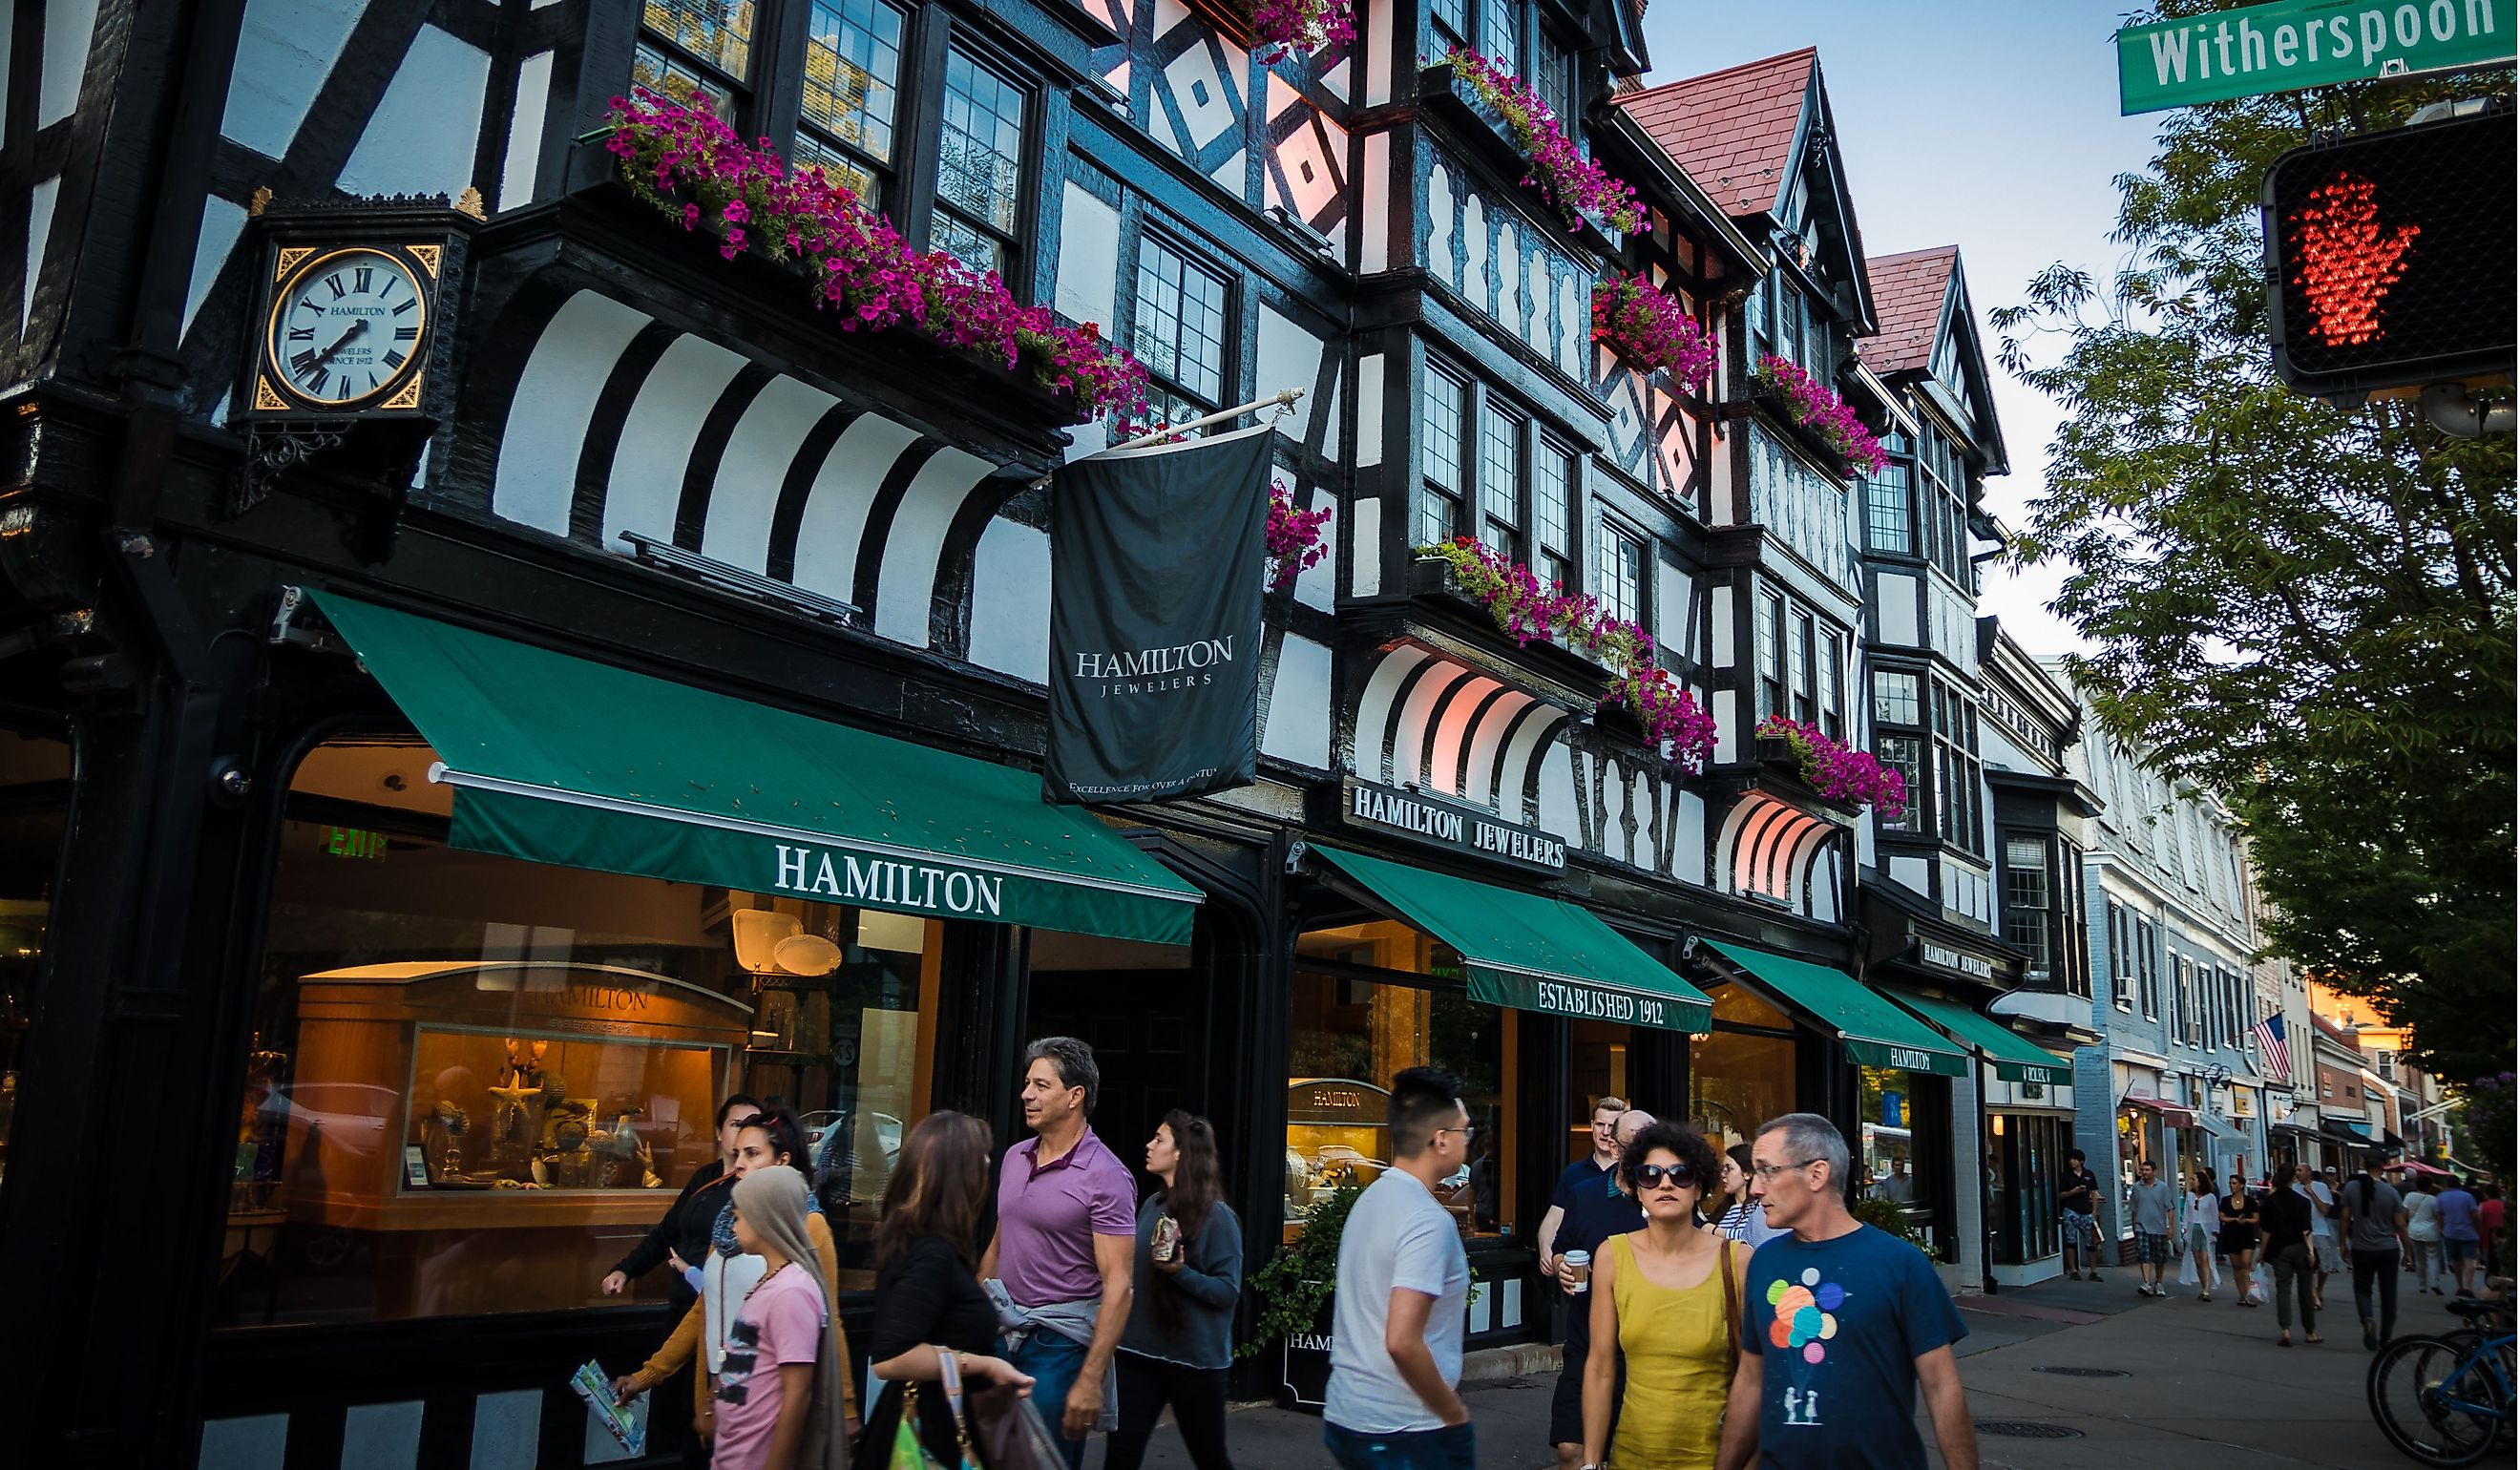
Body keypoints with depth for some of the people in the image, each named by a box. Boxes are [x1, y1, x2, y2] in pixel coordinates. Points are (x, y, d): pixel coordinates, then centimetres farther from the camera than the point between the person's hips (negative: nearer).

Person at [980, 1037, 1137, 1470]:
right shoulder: (1014, 1158, 7)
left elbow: (1119, 1284, -17)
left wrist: (1090, 1380, -21)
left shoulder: (1105, 1176, -14)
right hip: (1003, 1330, 6)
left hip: (1059, 1339, -6)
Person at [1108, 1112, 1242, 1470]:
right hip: (1139, 1350, 6)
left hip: (1194, 1358, -6)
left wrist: (1181, 1272, -27)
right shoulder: (1151, 1205, 7)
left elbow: (1228, 1291, -15)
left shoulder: (1217, 1216, -12)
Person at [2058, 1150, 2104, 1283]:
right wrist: (2073, 1191, -12)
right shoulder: (2066, 1176, 4)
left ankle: (2093, 1271, 10)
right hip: (2072, 1211, -2)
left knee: (2091, 1242, 2)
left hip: (2087, 1212, 2)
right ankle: (2072, 1271, -3)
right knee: (2071, 1240, -7)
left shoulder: (2089, 1175, 10)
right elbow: (2060, 1195, 5)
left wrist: (2094, 1211, 3)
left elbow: (2094, 1194, 11)